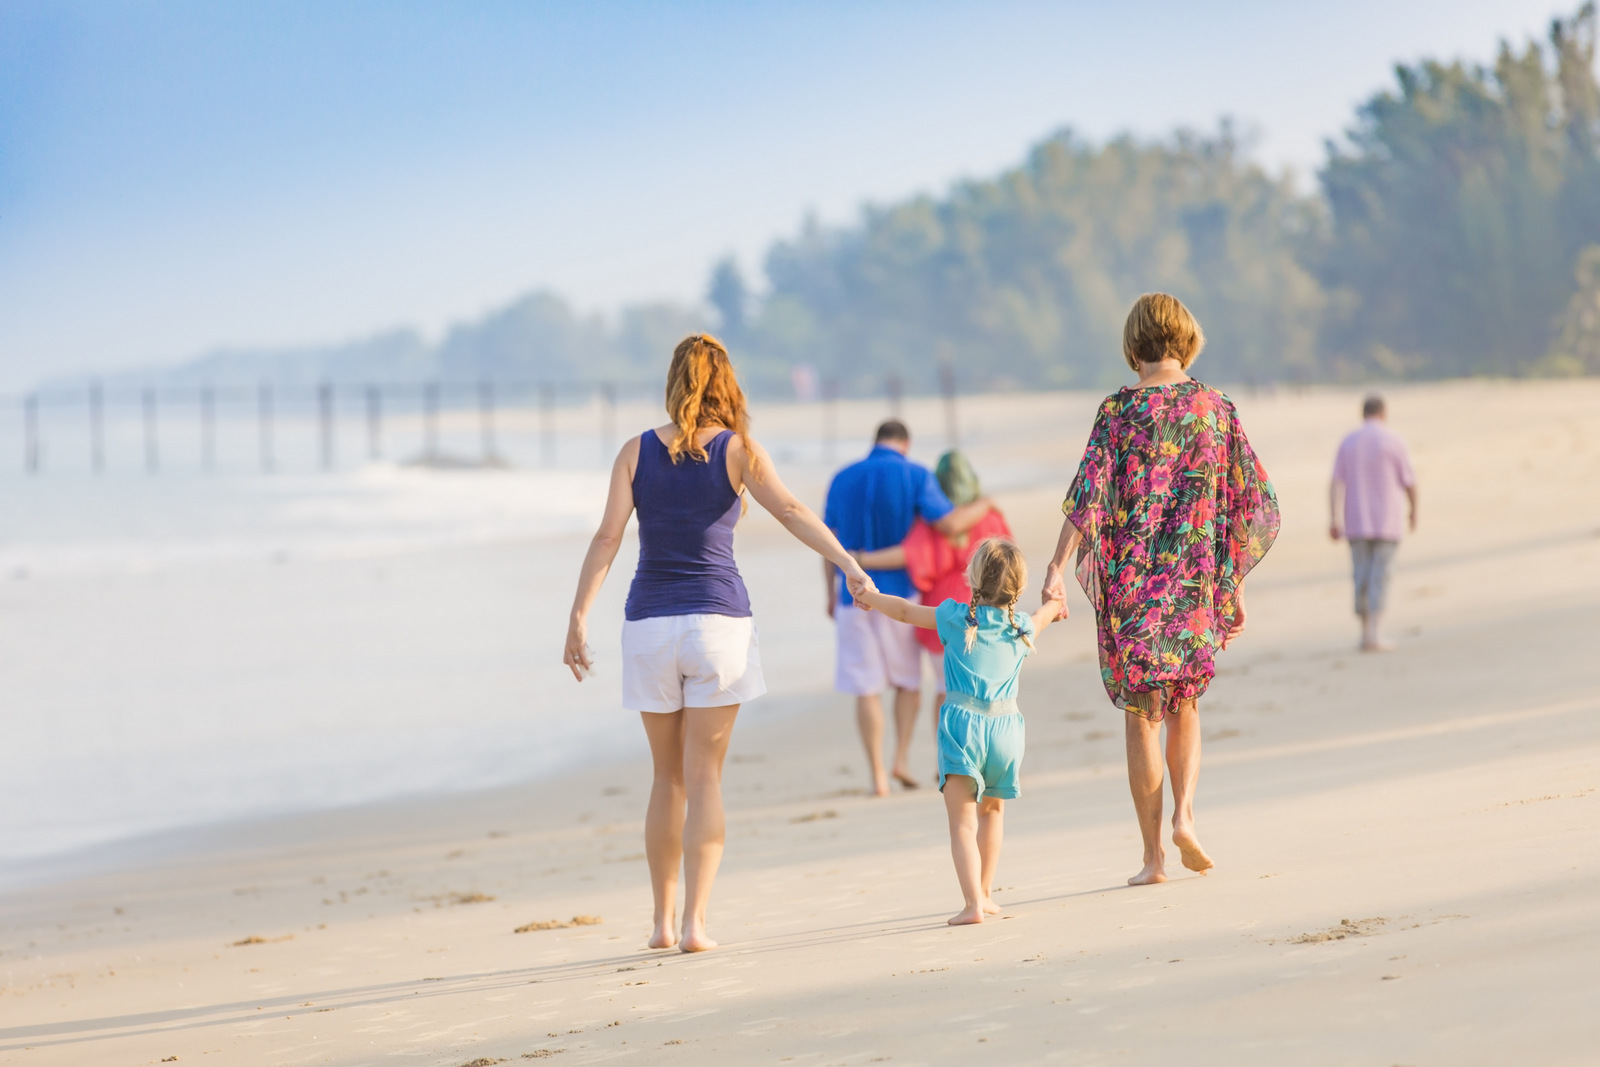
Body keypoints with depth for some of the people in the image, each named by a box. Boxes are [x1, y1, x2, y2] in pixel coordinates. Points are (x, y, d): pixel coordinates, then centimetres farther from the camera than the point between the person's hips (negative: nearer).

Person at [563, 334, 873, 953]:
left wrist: (579, 618, -3)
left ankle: (663, 919, 17)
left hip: (650, 623, 2)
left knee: (669, 777, 14)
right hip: (717, 618, -2)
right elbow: (791, 512, -14)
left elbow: (607, 537, -3)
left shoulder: (638, 451, 4)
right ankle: (694, 920, -8)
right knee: (704, 778, 0)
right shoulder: (738, 450, -1)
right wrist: (850, 566, -20)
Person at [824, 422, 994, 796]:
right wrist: (984, 505, 3)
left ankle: (878, 777, -1)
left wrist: (831, 596, 16)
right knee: (908, 678, 17)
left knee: (867, 688, 4)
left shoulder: (842, 480, 4)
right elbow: (950, 524, -16)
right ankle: (902, 758, 2)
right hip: (897, 595, -2)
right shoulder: (914, 476, -6)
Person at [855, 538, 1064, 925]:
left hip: (962, 722, -3)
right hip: (1006, 727, 4)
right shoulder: (1023, 628, 8)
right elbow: (1045, 613, 33)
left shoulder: (957, 618, -1)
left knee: (963, 821, -7)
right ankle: (985, 893, 31)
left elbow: (904, 611, 11)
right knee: (992, 810, 25)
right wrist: (1053, 605, 58)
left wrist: (867, 597, 31)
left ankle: (973, 903, -21)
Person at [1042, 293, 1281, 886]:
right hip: (1198, 575, 2)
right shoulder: (1216, 408, 3)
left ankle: (1154, 854, 4)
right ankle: (1185, 814, -1)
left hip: (1134, 577, -2)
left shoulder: (1120, 411, -7)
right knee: (1185, 705, 20)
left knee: (1142, 714, 5)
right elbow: (1245, 502, 6)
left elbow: (1089, 494, -15)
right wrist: (1234, 582, 15)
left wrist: (1056, 569, -17)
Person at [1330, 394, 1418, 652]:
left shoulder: (1348, 443, 5)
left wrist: (1334, 521, -8)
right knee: (1379, 580, -4)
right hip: (1386, 523, -3)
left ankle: (1367, 634, 14)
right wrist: (1413, 511, 17)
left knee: (1362, 580, 10)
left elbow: (1336, 483, -4)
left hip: (1356, 524, 3)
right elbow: (1409, 482, -1)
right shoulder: (1393, 441, -4)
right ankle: (1374, 636, -14)